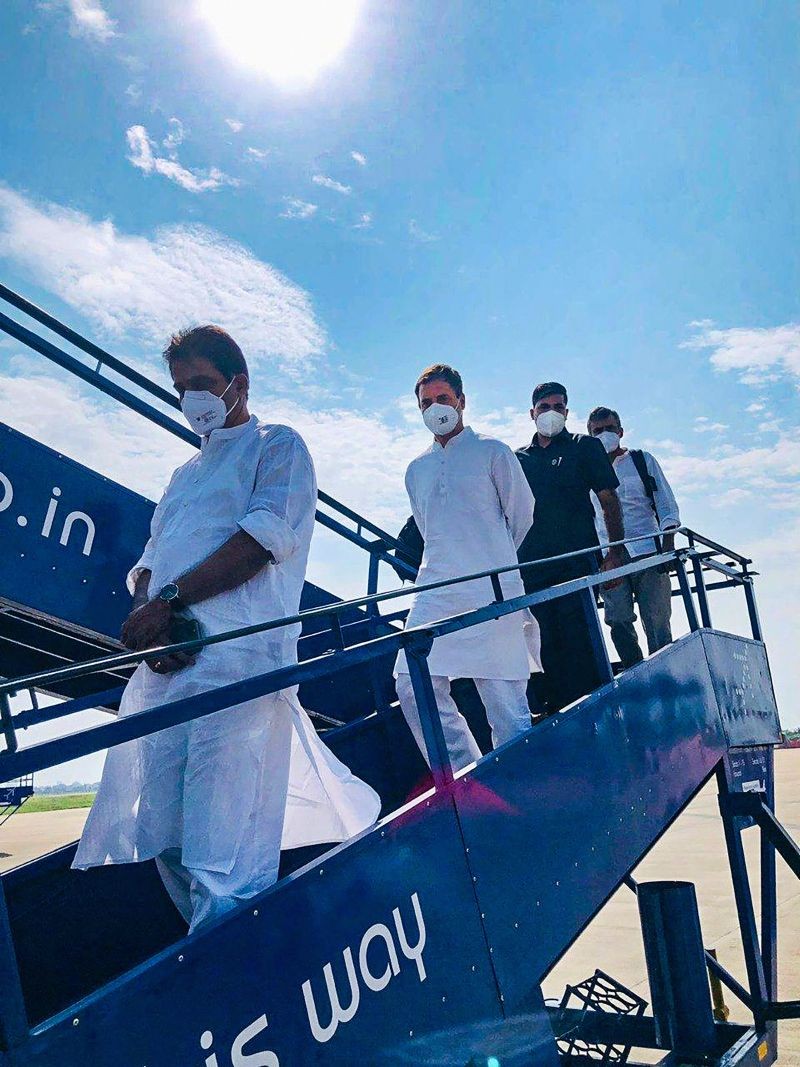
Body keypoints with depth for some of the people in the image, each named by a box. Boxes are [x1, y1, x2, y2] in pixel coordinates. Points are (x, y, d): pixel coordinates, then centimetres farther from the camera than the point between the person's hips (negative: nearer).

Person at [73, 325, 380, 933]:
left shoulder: (278, 446, 9)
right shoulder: (185, 476, 30)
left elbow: (264, 538, -8)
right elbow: (148, 563, 21)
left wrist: (167, 599, -12)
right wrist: (147, 610, -3)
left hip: (236, 660, -7)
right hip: (163, 664, 8)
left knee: (222, 856, -11)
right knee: (162, 838, 9)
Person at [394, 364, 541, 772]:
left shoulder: (492, 452, 7)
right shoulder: (416, 469, 20)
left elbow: (522, 518, 9)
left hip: (492, 593, -4)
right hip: (435, 594, 5)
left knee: (505, 700, -5)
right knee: (414, 687, -5)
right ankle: (465, 775, 8)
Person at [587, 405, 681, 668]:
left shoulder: (642, 460, 11)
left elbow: (667, 507, 7)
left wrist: (668, 546, -7)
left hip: (649, 555, -1)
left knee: (657, 622, -3)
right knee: (619, 622, -6)